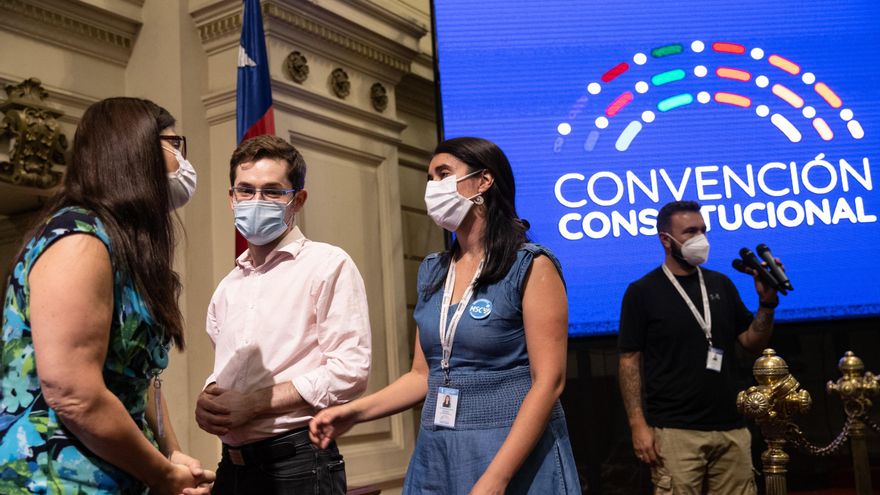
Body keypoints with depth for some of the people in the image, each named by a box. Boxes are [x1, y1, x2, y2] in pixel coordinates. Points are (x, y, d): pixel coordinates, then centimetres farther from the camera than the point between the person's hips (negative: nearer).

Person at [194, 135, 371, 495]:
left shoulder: (328, 265, -7)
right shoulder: (227, 287, 14)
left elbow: (349, 370, -15)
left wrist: (253, 403, -15)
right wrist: (208, 402, -1)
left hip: (298, 463, -6)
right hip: (232, 463, 6)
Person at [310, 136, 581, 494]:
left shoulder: (530, 266, -10)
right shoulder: (432, 273, 8)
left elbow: (548, 381, -16)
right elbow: (424, 375, 11)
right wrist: (355, 412, -3)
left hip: (515, 457, -6)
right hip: (436, 454, 6)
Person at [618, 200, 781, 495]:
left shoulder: (721, 285, 11)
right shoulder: (642, 292, -3)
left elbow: (753, 343, 12)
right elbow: (630, 360, -4)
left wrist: (767, 302, -5)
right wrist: (638, 425, -11)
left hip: (730, 427, 5)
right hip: (675, 431, -4)